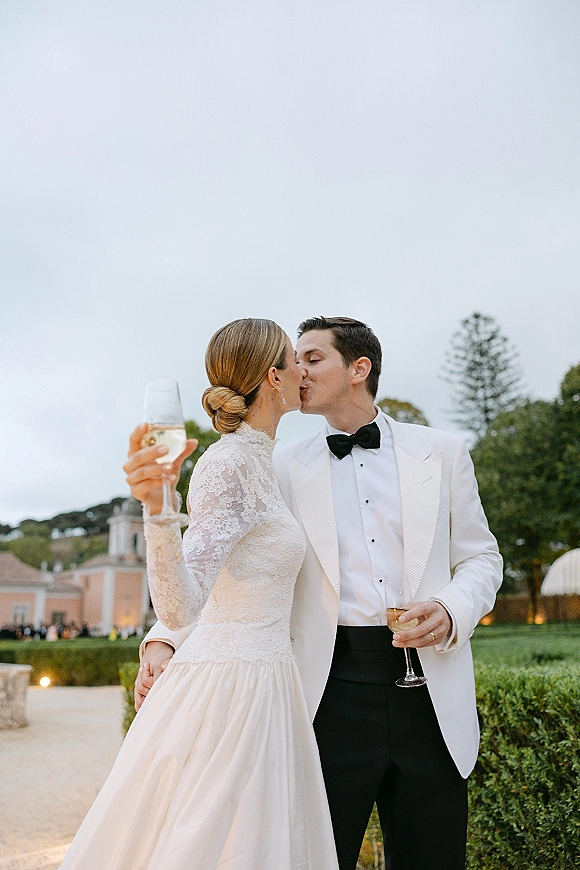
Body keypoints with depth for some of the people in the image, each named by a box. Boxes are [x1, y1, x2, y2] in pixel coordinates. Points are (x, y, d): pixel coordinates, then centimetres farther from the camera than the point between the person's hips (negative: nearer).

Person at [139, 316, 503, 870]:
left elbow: (480, 558, 11)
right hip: (332, 688, -1)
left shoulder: (442, 453, 8)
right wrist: (163, 640, -14)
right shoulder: (286, 468, 6)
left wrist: (452, 611, -10)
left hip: (431, 690, 1)